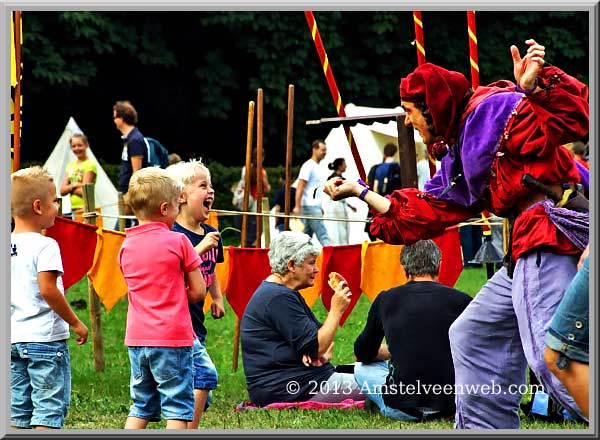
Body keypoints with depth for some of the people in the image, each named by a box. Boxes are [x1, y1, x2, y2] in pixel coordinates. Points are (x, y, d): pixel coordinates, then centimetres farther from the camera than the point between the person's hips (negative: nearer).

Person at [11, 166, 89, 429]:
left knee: (18, 411, 10)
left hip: (13, 338, 7)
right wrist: (75, 322, -12)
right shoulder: (45, 246, -13)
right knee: (50, 408, -2)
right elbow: (47, 290, -21)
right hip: (46, 339, -7)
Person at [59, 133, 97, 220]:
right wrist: (73, 185, -10)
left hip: (85, 209, -7)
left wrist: (69, 188, 1)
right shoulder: (70, 166, 15)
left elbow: (84, 191, -12)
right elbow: (62, 191, 8)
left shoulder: (90, 165, -5)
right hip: (74, 210, 7)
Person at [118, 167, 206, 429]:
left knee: (141, 405, 15)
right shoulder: (178, 242, -8)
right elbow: (198, 291, -4)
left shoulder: (126, 246, 7)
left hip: (137, 338, 5)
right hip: (173, 336, -5)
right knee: (177, 406, 0)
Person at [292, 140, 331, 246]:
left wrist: (321, 208, 21)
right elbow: (300, 187, -15)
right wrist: (297, 206, -21)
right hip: (310, 206, -9)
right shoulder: (308, 166, -9)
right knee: (322, 234, -15)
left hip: (316, 206, 9)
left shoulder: (316, 166, 19)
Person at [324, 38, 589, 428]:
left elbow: (569, 118, -19)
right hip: (528, 245, 11)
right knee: (473, 336, 21)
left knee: (551, 354, -24)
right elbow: (424, 210, 29)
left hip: (550, 227, -11)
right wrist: (360, 192, 33)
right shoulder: (457, 155, 23)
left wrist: (534, 88, -38)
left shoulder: (493, 107, -7)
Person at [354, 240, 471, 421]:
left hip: (402, 408, -1)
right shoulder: (461, 300, -1)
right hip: (452, 405, 1)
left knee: (362, 368, 27)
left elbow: (362, 354, 17)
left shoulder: (385, 300, 2)